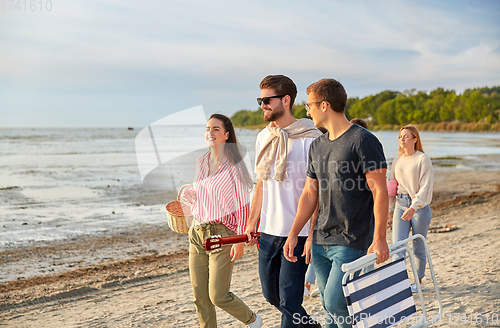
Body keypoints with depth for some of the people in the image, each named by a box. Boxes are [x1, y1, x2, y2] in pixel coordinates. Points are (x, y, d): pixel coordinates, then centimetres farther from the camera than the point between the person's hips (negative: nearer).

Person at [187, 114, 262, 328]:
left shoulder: (234, 165, -8)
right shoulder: (202, 162, 11)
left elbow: (243, 206, -9)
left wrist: (240, 240, -13)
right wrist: (189, 195, 0)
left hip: (222, 234, -6)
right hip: (197, 232, 6)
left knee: (218, 296, -4)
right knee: (200, 296, 6)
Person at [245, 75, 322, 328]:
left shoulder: (309, 138, -11)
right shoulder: (263, 137, 10)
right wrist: (252, 221, 14)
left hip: (298, 233, -7)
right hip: (268, 231, 7)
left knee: (289, 299, -3)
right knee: (271, 294, 17)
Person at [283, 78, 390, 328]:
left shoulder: (363, 141, -10)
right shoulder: (317, 146, 13)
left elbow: (380, 192, -13)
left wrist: (379, 238, -19)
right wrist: (293, 234, 10)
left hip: (352, 242, -7)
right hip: (321, 241, 7)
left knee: (335, 304, -13)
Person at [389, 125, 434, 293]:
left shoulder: (423, 159, -5)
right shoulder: (397, 161, 11)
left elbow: (425, 187, -12)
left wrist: (413, 208, -21)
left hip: (420, 205, -4)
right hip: (400, 204, 4)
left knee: (418, 247, 6)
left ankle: (418, 281, 23)